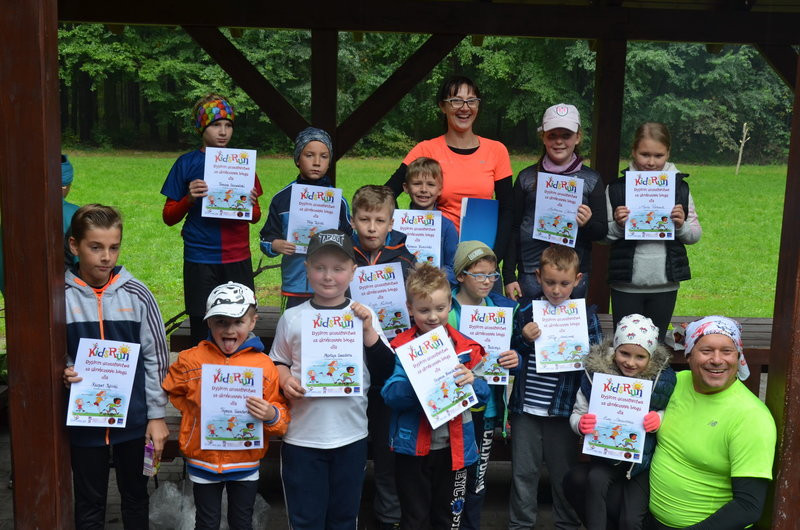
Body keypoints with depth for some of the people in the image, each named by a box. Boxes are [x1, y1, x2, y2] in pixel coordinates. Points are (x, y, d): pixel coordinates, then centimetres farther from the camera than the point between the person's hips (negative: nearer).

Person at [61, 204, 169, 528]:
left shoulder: (136, 294, -6)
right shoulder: (61, 296, -8)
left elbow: (156, 357, -1)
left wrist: (157, 415, -1)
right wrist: (61, 373, -20)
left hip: (134, 417, 1)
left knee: (135, 496, 17)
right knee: (89, 503, 14)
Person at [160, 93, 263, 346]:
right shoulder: (187, 164, 3)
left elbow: (255, 217, 14)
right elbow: (169, 217, 5)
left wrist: (251, 204, -8)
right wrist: (189, 198, -14)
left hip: (238, 259, 2)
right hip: (200, 261, -2)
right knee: (202, 330, 3)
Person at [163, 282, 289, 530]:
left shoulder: (264, 365, -9)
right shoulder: (191, 360, -8)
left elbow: (281, 415, -4)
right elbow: (172, 391, 8)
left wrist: (271, 415, -26)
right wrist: (196, 412, -3)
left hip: (245, 463, 0)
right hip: (203, 460, 0)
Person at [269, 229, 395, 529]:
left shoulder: (364, 316, -1)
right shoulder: (292, 318, -2)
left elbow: (384, 374, -3)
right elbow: (277, 362, 10)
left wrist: (368, 330, -13)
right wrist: (285, 380, -11)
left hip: (351, 436, 1)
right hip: (302, 436, -1)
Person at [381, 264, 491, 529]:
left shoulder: (466, 346, 1)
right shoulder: (401, 347, -7)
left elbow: (485, 393, 2)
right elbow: (390, 395, -15)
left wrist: (472, 382, -19)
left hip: (454, 446, 3)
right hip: (413, 446, -2)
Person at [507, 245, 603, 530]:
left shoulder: (586, 314, -1)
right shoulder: (525, 309, 0)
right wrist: (524, 339, -16)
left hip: (563, 408, -1)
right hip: (525, 407, 1)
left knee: (564, 472, 13)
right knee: (524, 471, 12)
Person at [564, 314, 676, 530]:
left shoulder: (662, 377, -9)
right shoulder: (595, 373, -8)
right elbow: (578, 413, 0)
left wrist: (659, 419, -20)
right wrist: (580, 423, -23)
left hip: (644, 459, -1)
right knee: (595, 478, -32)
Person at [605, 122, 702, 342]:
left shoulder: (680, 188, 3)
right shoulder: (617, 188, -3)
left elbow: (695, 235, 7)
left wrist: (681, 225, -13)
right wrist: (618, 225, -18)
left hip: (665, 285, 2)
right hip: (626, 285, -2)